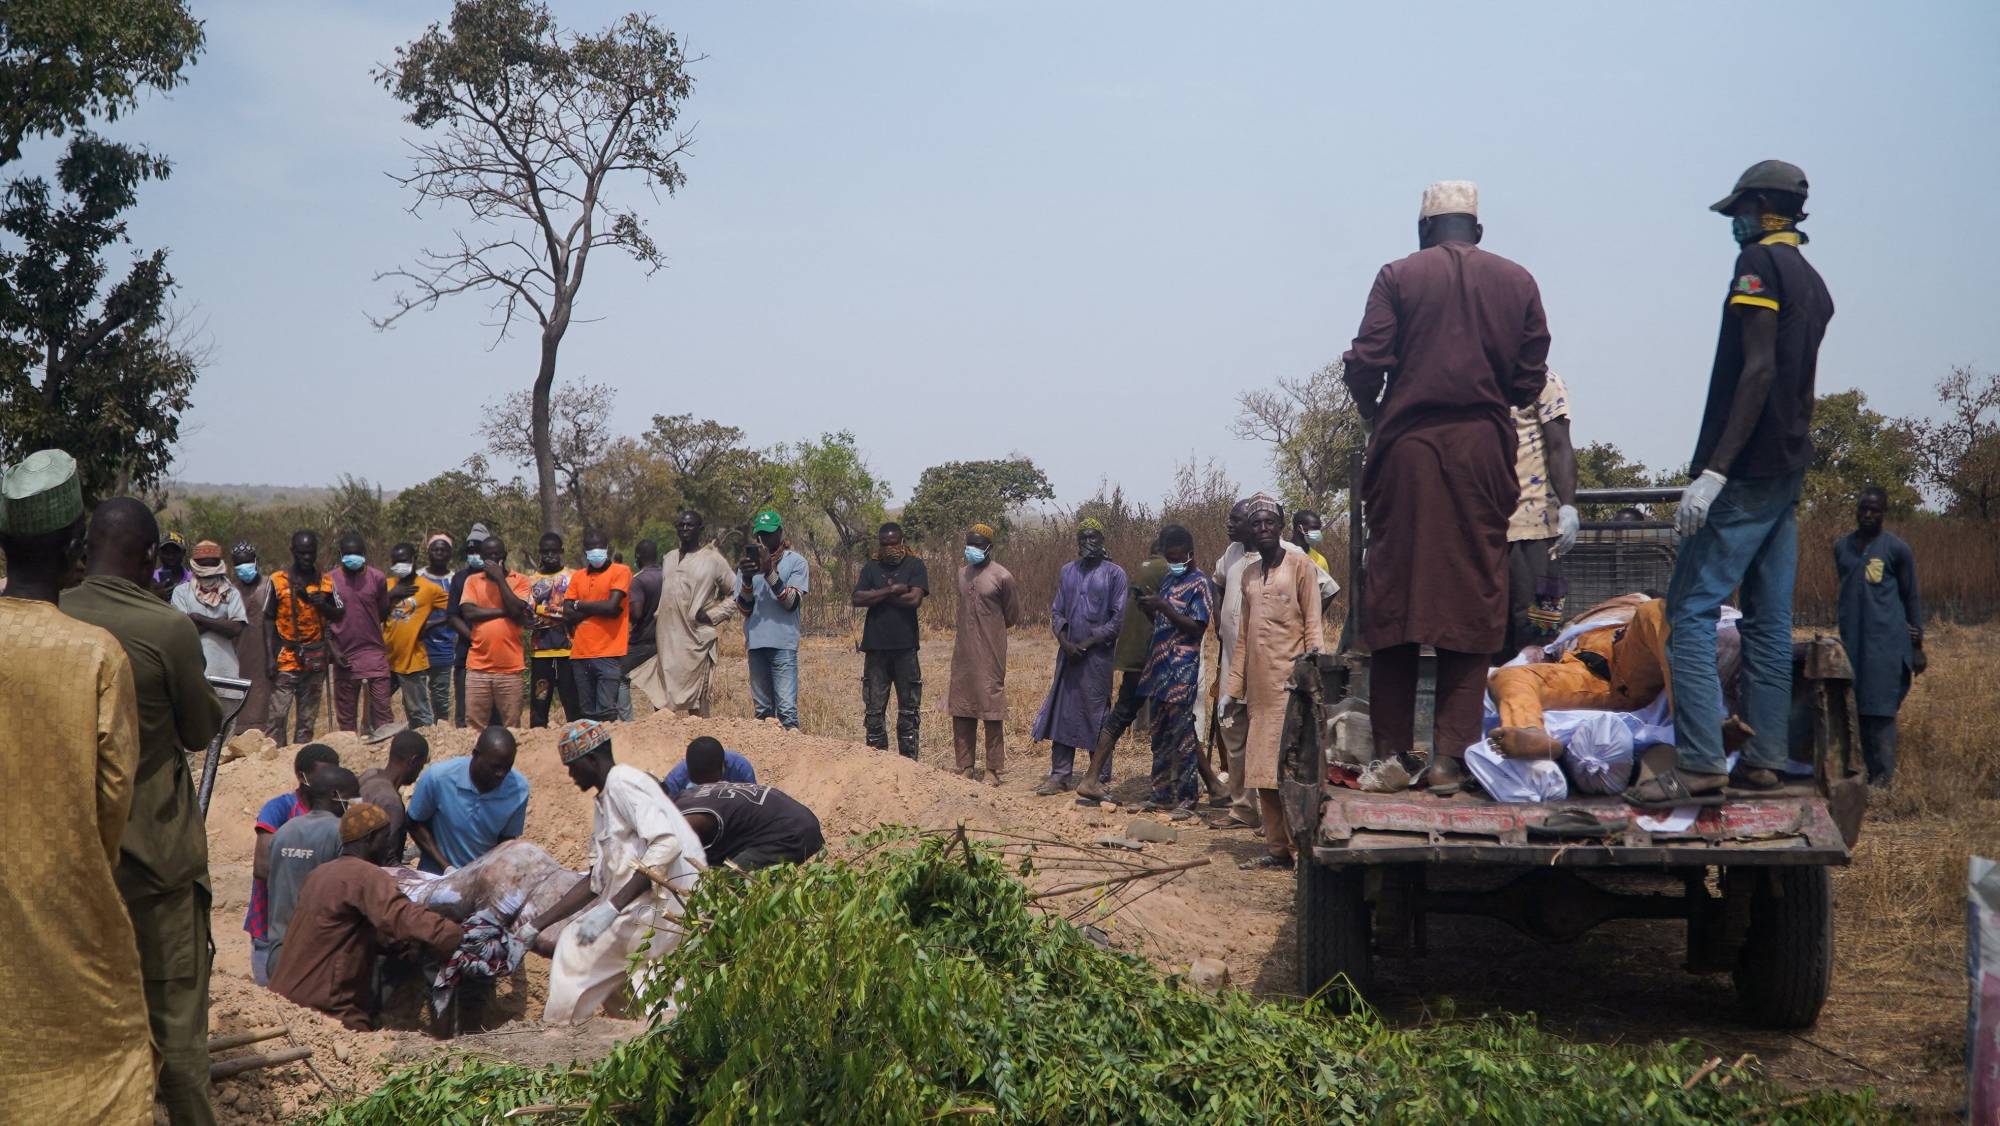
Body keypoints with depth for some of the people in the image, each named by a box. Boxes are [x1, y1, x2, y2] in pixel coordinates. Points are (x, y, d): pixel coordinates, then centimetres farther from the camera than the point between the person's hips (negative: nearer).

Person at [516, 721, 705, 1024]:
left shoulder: (622, 782, -8)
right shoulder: (605, 803, 22)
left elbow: (666, 844, -22)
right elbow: (597, 882, 24)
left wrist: (611, 908, -25)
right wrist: (536, 925, 22)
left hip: (669, 903, -9)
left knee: (578, 947, -3)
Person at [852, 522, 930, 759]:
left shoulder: (914, 565, 2)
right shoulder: (871, 567, 10)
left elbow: (915, 598, -13)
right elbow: (858, 599, -4)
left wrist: (878, 596, -5)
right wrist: (891, 590, -12)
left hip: (905, 647, -2)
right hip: (876, 647, 2)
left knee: (909, 708, 3)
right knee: (874, 709, 3)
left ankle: (909, 761, 9)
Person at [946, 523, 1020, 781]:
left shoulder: (1002, 577, -8)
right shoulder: (962, 573, 11)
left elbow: (1012, 616, 2)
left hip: (990, 653, -6)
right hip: (963, 652, 6)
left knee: (991, 710, -4)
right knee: (961, 709, 7)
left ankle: (993, 769, 1)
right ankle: (965, 766, 16)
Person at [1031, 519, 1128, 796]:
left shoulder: (1114, 574, -3)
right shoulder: (1068, 571, 12)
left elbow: (1119, 617, -7)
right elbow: (1056, 610, 12)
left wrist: (1089, 642, -12)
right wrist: (1064, 640, -5)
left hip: (1098, 655, -5)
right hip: (1069, 653, 5)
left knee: (1097, 715, -1)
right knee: (1062, 712, 3)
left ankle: (1100, 776, 7)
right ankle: (1061, 775, 7)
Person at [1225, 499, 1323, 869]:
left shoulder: (1300, 566, 1)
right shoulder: (1248, 574, 18)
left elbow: (1313, 625, -4)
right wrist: (1234, 686, 15)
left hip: (1289, 682, -6)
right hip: (1258, 684, 6)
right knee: (1261, 769, 4)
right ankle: (1278, 848, 8)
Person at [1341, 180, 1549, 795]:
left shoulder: (1398, 277, 3)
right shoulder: (1517, 282, 9)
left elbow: (1364, 365, -5)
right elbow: (1531, 380, 6)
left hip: (1408, 445, -1)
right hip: (1483, 450, 1)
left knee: (1393, 594, 5)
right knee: (1472, 600, 2)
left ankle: (1392, 750, 7)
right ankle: (1451, 755, -1)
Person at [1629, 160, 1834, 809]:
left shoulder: (1759, 263, -8)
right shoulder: (1814, 283, 19)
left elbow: (1758, 370, -18)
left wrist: (1714, 469, -23)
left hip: (1746, 471, -9)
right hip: (1789, 470, 9)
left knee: (1691, 610, -12)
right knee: (1769, 620, 9)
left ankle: (1700, 765, -19)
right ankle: (1765, 760, 10)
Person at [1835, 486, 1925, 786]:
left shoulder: (1897, 549, -1)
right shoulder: (1842, 547, 11)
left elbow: (1912, 597, 2)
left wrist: (1917, 645, 0)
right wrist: (1845, 634, 11)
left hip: (1886, 640, -5)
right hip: (1852, 638, 5)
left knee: (1881, 705, -9)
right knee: (1858, 706, 4)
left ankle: (1884, 775, -8)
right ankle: (1870, 770, 10)